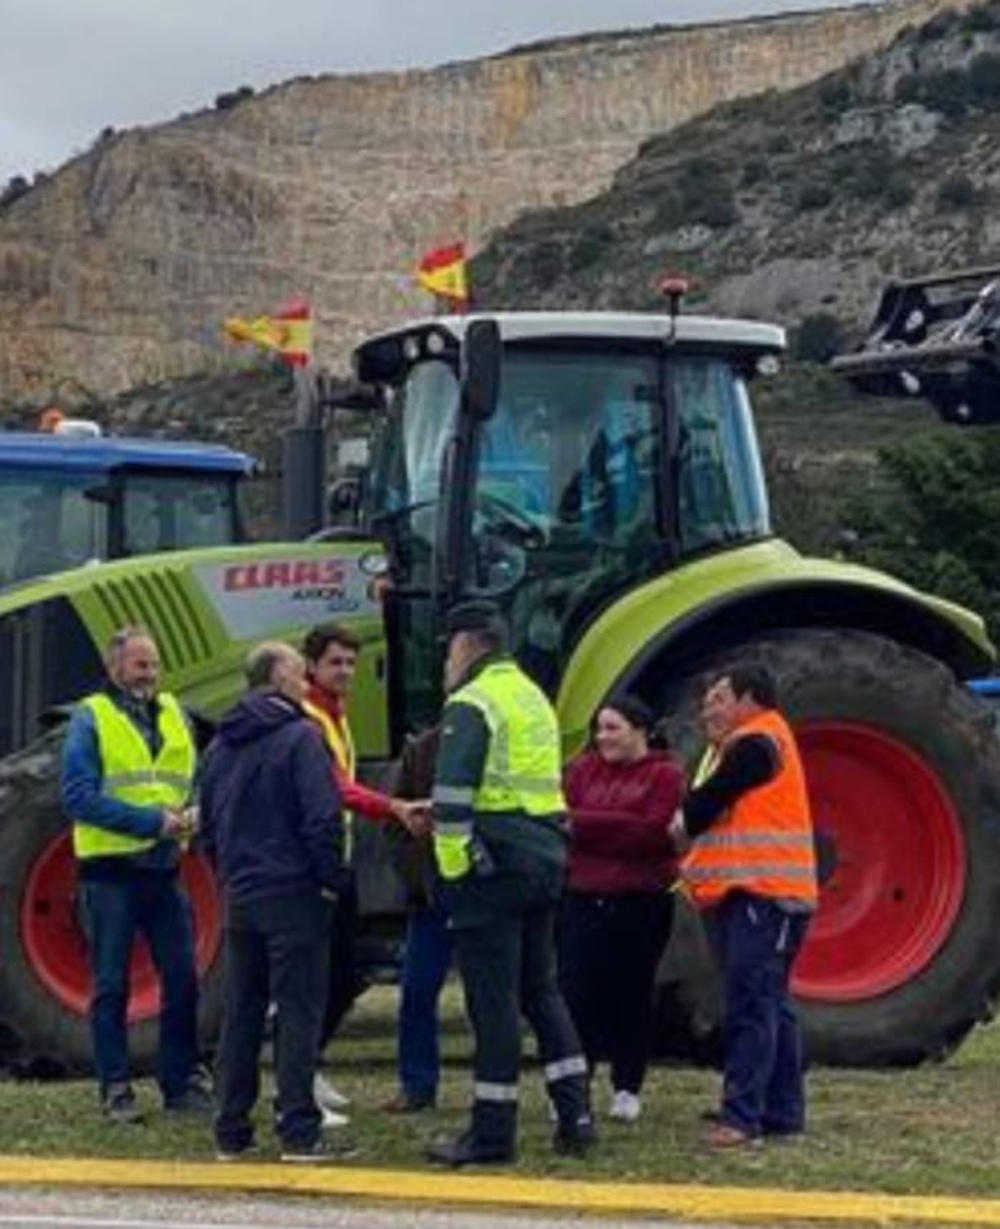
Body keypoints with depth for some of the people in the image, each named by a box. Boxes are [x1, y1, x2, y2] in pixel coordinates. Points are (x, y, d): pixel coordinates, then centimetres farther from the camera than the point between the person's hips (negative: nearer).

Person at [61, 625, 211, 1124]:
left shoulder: (174, 713, 11)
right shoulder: (90, 718, -5)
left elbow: (193, 780, 18)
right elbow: (78, 796, -13)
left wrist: (187, 814, -5)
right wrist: (151, 821, -19)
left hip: (164, 869, 5)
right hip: (110, 871, -5)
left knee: (181, 979, 6)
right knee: (111, 986, 3)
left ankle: (182, 1081, 17)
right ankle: (115, 1090, 10)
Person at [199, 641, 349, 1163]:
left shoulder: (221, 745, 12)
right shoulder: (299, 737, -10)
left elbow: (208, 825, 17)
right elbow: (323, 817, -18)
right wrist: (331, 880, -8)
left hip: (239, 898, 7)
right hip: (292, 895, -6)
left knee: (240, 1012, 11)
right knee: (298, 1010, -3)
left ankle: (232, 1131, 13)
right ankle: (298, 1131, -5)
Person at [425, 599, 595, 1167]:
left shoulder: (472, 703, -9)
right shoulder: (534, 696, 19)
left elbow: (454, 796, -17)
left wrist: (452, 868, -14)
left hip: (493, 863, -8)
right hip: (546, 858, 8)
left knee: (493, 998, -4)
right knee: (542, 988, 16)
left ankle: (493, 1134, -1)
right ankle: (576, 1115, 13)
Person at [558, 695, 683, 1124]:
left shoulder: (664, 775, 0)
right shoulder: (583, 768, 12)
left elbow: (654, 831, -14)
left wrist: (585, 825, -13)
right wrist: (621, 829, -15)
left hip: (640, 903, -2)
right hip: (583, 898, 3)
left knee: (631, 996, 6)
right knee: (576, 992, -4)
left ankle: (627, 1089, 18)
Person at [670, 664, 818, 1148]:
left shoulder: (756, 743, -9)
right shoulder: (749, 745, 24)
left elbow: (707, 801, -9)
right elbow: (713, 805, 21)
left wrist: (685, 822, 10)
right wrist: (691, 821, 2)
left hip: (761, 895, -11)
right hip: (751, 895, 11)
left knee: (751, 1007, -14)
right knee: (769, 1007, 13)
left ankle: (742, 1116, -18)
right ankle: (782, 1112, 18)